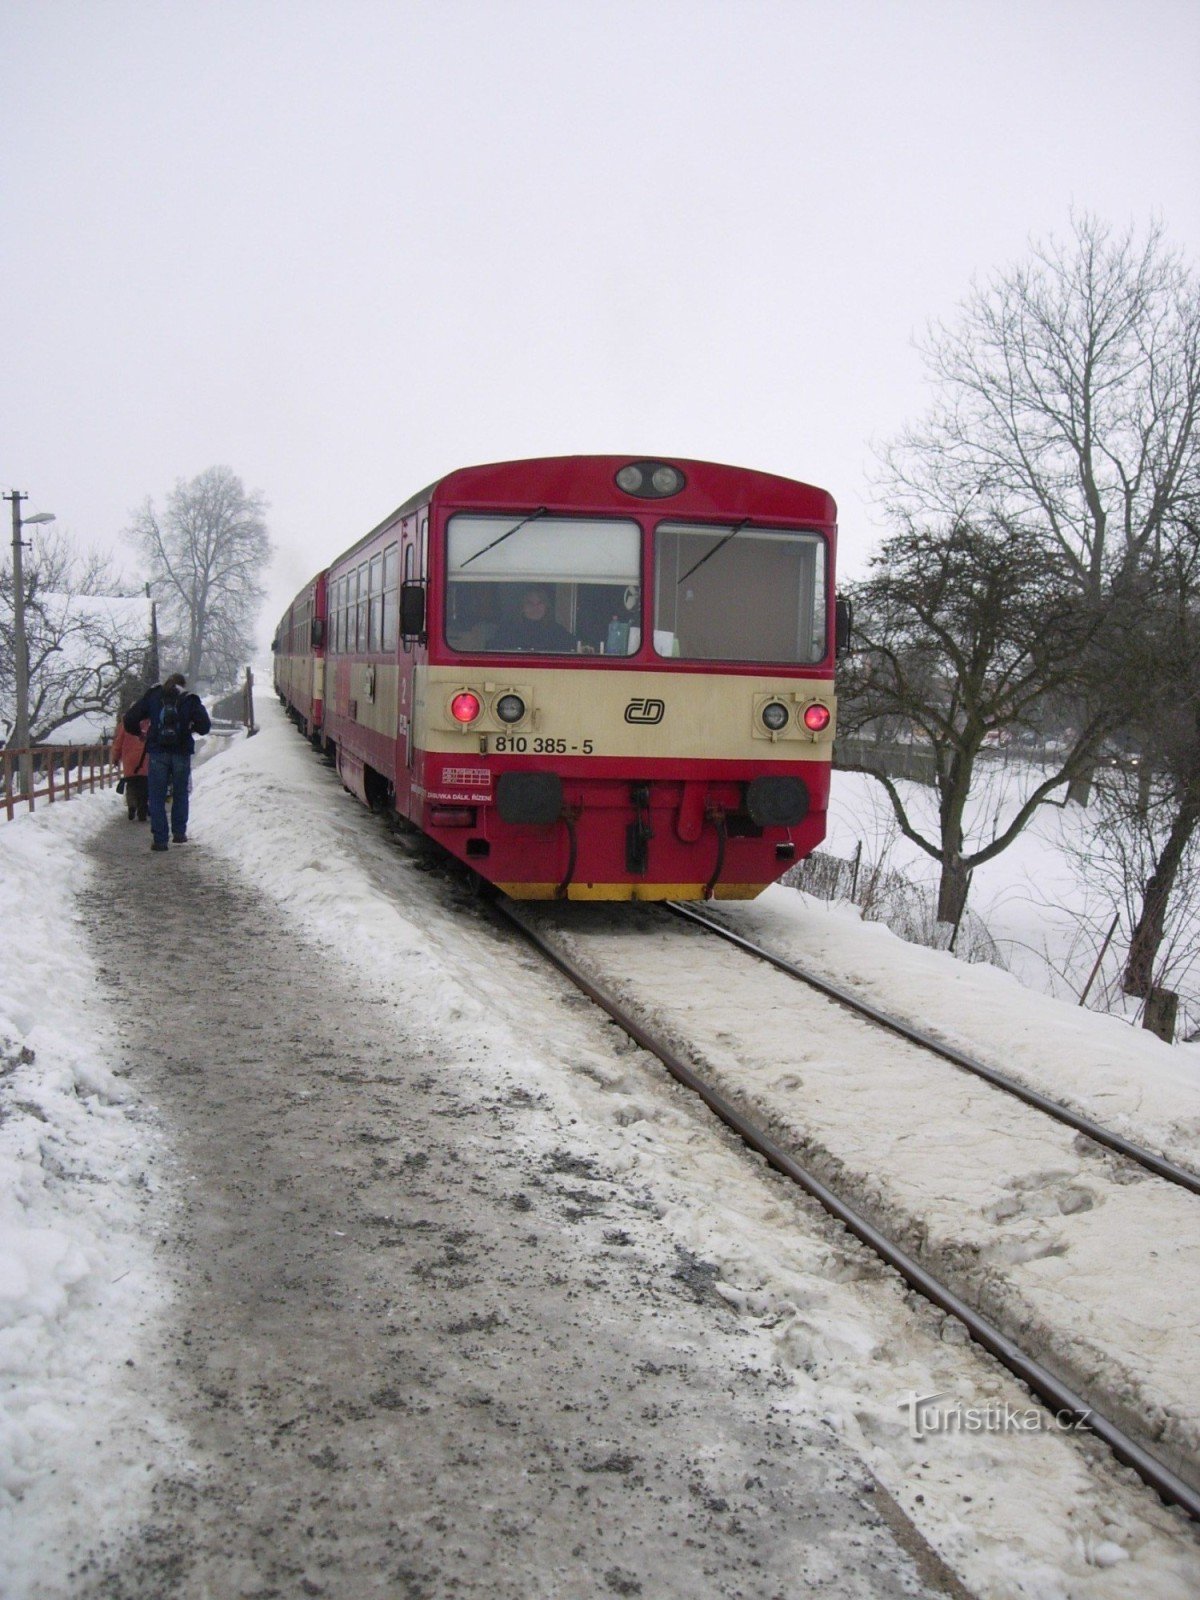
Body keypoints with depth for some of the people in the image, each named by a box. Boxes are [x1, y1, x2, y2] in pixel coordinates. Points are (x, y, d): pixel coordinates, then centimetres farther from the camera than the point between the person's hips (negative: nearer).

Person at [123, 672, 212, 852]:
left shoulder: (152, 696, 5)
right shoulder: (190, 700, 2)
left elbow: (130, 719, 0)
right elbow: (205, 726, -5)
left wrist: (138, 733, 19)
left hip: (158, 752, 0)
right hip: (182, 753, 0)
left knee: (157, 796, 4)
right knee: (180, 793, 17)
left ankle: (159, 839, -1)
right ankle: (179, 832, 16)